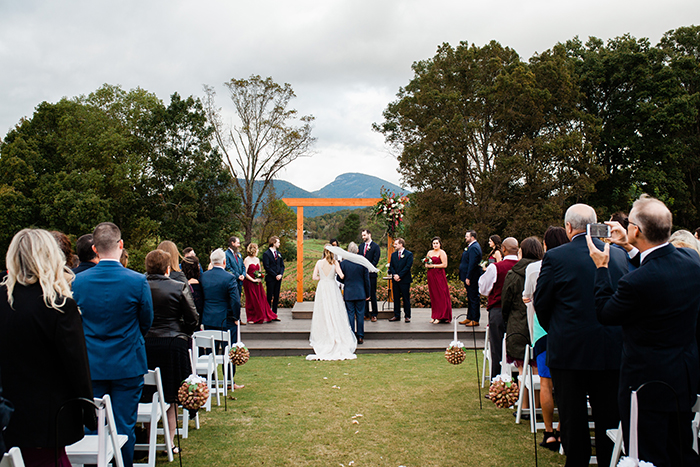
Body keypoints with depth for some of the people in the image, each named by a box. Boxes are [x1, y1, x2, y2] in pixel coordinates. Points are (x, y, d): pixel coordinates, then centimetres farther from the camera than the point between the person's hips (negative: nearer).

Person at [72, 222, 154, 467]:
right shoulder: (137, 281, -14)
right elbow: (146, 322, -2)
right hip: (128, 366, -2)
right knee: (124, 427, 9)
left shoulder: (78, 281, -7)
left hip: (91, 366, 2)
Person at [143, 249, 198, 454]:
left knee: (147, 397, 14)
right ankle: (170, 441, 14)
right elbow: (193, 319, -4)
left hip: (143, 345, 2)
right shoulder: (179, 288, -9)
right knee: (171, 398, 9)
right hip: (173, 344, -2)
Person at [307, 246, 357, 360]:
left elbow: (314, 277, -3)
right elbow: (341, 275, -10)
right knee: (335, 313, 5)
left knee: (322, 313, 8)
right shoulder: (335, 262, -4)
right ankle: (337, 336, 6)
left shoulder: (319, 262, 0)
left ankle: (321, 337, 11)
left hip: (322, 288, 1)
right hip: (332, 288, -1)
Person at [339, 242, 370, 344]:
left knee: (350, 315, 6)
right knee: (360, 315, 8)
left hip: (348, 294, 0)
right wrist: (368, 294, 8)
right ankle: (360, 337, 12)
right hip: (361, 293, 1)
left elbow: (340, 279, -1)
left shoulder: (343, 263, -8)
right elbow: (367, 280, -1)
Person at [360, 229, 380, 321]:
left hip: (371, 273, -5)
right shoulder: (361, 246, 15)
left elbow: (375, 260, -9)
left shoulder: (375, 246, -3)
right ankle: (366, 314, 13)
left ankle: (374, 314, 5)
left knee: (372, 294, -1)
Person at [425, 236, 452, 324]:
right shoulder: (429, 252, 16)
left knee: (440, 295, -6)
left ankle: (440, 317, -3)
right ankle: (434, 316, 10)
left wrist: (433, 266, -12)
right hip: (431, 275, 6)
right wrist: (427, 265, -2)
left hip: (439, 276, -6)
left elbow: (444, 264, -12)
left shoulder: (442, 252, -3)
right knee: (433, 296, 6)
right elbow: (426, 264, 21)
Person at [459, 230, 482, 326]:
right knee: (470, 299, 16)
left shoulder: (474, 247, -17)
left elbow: (472, 264, -22)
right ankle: (469, 318, 24)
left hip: (472, 278, -11)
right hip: (469, 277, 11)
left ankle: (475, 320, -1)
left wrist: (468, 278, -22)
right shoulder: (472, 246, 17)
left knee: (474, 299, -5)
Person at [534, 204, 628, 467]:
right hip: (612, 350, 4)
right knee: (609, 417, 15)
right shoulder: (619, 255, 0)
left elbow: (540, 303, -4)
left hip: (570, 349, -3)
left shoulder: (555, 257, -12)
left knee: (573, 418, 9)